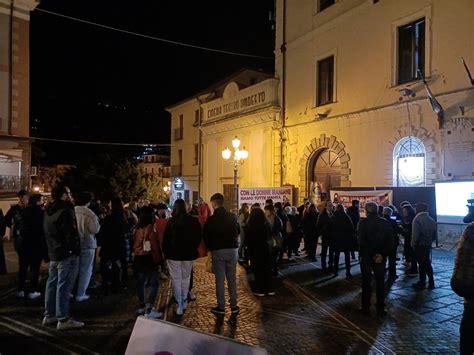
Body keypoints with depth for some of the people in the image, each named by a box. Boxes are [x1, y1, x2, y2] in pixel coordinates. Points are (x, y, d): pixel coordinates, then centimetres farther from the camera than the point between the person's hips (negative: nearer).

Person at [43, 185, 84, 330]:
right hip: (67, 254, -10)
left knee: (52, 284, 15)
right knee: (64, 286, -6)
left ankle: (49, 315, 25)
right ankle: (63, 320, -1)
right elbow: (71, 234, -22)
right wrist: (76, 250, -12)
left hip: (53, 253, 10)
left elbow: (48, 233, 19)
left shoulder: (49, 211, 13)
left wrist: (52, 249, 21)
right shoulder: (66, 211, -18)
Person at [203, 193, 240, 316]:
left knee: (220, 279, 4)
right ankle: (234, 306, 15)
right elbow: (238, 232, 11)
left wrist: (211, 248, 16)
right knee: (232, 278, 10)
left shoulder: (211, 220, -8)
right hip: (232, 250, 3)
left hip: (218, 251, -3)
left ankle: (221, 307, 10)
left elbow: (206, 237, 1)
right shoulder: (233, 217, 0)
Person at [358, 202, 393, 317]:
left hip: (366, 256, -2)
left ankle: (366, 308, 15)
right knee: (380, 282, 11)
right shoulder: (385, 223, -1)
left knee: (366, 282, 9)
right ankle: (381, 309, 15)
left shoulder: (363, 222, -11)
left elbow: (361, 240, -18)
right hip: (380, 257, 3)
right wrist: (382, 254, -7)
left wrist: (362, 255, -9)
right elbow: (390, 241, -5)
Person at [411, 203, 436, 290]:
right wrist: (429, 241, 18)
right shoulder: (431, 220, 5)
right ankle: (431, 283, 22)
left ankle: (422, 284, 12)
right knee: (427, 264, 17)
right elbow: (434, 235, 9)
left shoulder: (417, 219, -17)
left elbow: (415, 235, -20)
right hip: (428, 245, 6)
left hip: (419, 246, -6)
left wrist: (413, 245, -9)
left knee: (421, 264, 3)